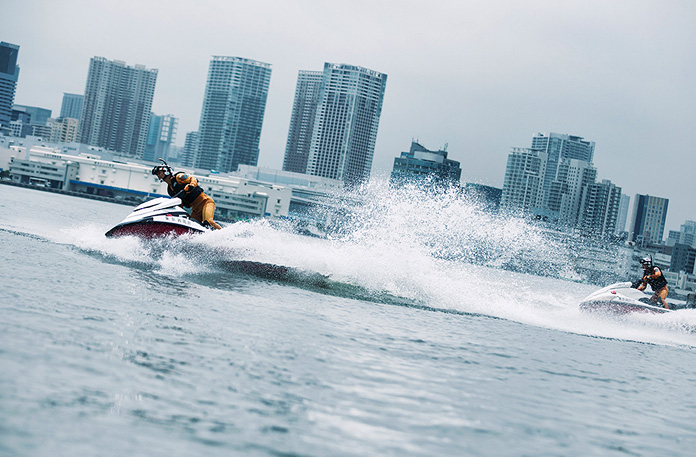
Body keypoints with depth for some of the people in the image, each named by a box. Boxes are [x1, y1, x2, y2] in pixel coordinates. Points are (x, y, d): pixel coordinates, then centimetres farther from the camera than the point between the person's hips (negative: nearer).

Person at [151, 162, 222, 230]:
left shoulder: (178, 177, -2)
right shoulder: (169, 190, 19)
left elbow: (193, 179, -15)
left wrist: (191, 185, -36)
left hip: (205, 201, -8)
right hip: (195, 209, 8)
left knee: (208, 222, -29)